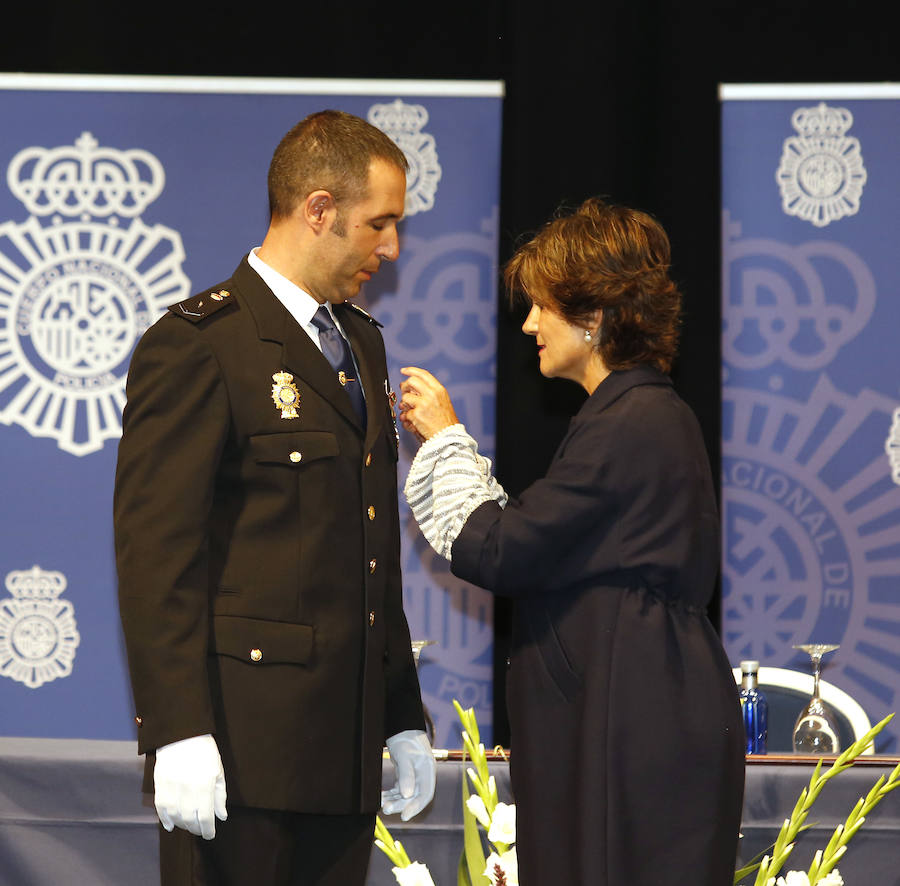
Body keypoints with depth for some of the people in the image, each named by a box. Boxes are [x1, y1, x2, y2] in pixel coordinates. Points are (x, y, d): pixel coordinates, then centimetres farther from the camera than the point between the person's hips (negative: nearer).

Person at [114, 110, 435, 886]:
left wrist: (404, 719, 20)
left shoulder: (361, 341, 19)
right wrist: (178, 733, -20)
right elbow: (155, 551, -14)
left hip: (344, 748, 8)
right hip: (239, 744, -7)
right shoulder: (196, 344, -8)